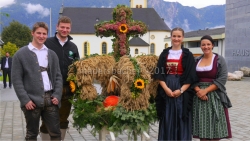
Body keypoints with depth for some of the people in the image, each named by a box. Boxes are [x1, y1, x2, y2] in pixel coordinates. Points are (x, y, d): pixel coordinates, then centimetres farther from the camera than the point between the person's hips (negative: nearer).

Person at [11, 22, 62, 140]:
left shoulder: (52, 54, 13)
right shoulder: (20, 54, 0)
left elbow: (58, 76, 12)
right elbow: (16, 79, -4)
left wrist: (57, 95, -2)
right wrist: (25, 100, -12)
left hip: (50, 99, 3)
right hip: (32, 100, -3)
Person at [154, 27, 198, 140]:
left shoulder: (187, 55, 1)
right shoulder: (165, 54, 8)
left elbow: (190, 76, -4)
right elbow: (159, 74, 2)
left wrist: (181, 90, -15)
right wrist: (166, 88, -12)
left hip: (182, 91, -2)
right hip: (166, 91, 2)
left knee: (181, 119, 2)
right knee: (167, 120, 6)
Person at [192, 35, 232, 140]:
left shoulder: (219, 60, -1)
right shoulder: (196, 60, 10)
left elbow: (222, 79, -9)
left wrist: (206, 90, -16)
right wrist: (198, 90, -14)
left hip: (214, 96, -3)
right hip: (199, 96, 3)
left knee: (214, 130, -1)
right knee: (202, 127, 5)